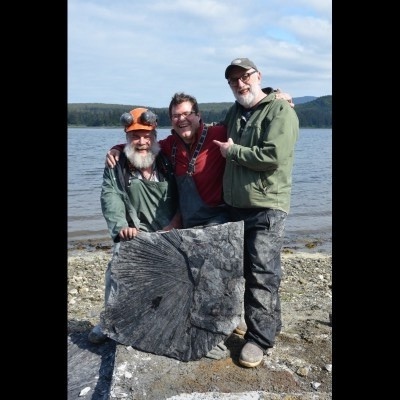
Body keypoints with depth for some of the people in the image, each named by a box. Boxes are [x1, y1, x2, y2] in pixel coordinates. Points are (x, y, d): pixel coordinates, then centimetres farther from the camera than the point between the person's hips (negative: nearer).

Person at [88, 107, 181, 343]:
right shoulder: (117, 165, 6)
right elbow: (110, 197, -6)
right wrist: (121, 226, -23)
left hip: (171, 233, 1)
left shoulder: (169, 162, 8)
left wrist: (176, 222, -9)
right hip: (136, 233, 0)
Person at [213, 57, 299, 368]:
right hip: (235, 205, 8)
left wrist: (232, 150, -11)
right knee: (249, 270, 15)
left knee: (262, 275, -4)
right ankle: (270, 325, 33)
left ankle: (260, 337, 9)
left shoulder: (281, 110, -9)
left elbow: (273, 156, -22)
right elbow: (217, 140, 34)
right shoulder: (234, 113, 15)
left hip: (267, 208, -7)